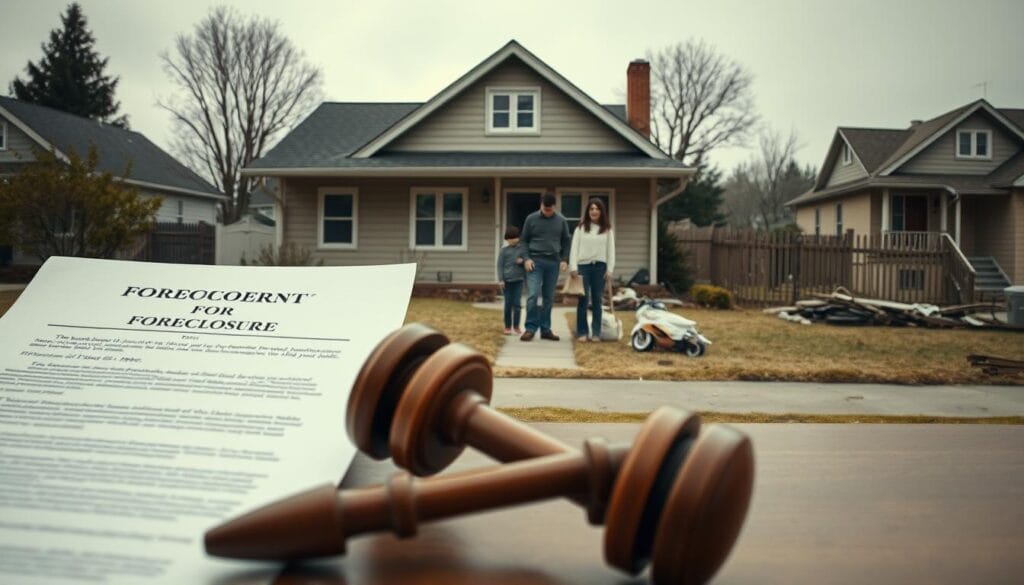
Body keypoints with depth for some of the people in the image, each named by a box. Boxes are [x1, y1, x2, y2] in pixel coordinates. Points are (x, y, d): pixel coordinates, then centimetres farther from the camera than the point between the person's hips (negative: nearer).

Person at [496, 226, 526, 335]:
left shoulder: (522, 249, 6)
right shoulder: (504, 250, 5)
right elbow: (500, 265, 3)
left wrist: (523, 261, -10)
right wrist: (501, 280, -6)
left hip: (518, 280, 0)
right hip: (507, 280, 0)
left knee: (517, 303, -1)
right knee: (508, 304, 3)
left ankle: (516, 326, 9)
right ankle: (507, 326, 11)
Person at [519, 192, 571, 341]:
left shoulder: (561, 220, 5)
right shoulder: (531, 219, 1)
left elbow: (566, 241, 12)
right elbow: (524, 240, 6)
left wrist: (565, 260, 2)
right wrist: (526, 258, -6)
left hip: (553, 262, 2)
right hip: (535, 261, -2)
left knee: (548, 297, 6)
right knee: (533, 295, -11)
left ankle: (545, 329, 13)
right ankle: (530, 328, -4)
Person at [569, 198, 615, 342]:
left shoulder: (607, 229, 7)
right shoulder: (581, 227, 5)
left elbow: (611, 250, 6)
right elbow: (574, 248, 2)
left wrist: (610, 269, -2)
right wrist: (573, 267, -6)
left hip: (600, 266, 1)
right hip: (583, 265, -1)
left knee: (597, 300, 6)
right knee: (583, 300, -1)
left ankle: (596, 333, 12)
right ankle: (582, 332, 5)